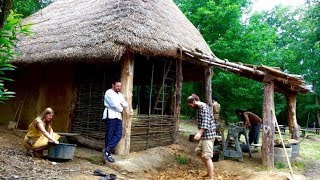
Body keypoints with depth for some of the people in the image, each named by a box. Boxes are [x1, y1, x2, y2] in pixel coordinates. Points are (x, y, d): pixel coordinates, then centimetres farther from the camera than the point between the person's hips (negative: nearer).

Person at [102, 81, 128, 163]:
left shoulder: (120, 95, 21)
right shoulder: (109, 93, -5)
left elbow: (125, 105, 12)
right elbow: (115, 104, -16)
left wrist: (120, 103, -7)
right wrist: (121, 109, 1)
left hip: (118, 116, 8)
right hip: (110, 116, -7)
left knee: (118, 135, -3)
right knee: (109, 135, -5)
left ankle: (107, 150, -1)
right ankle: (108, 154, 1)